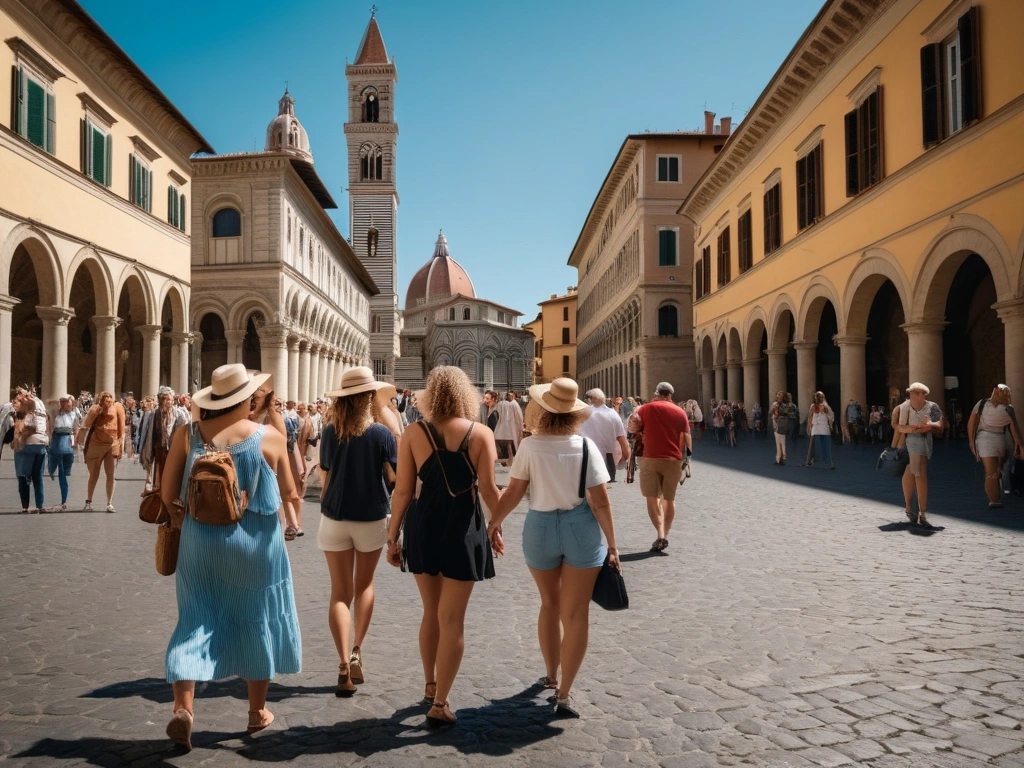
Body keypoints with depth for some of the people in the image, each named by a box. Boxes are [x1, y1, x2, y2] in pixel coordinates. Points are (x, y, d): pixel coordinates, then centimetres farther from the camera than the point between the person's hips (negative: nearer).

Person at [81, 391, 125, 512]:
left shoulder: (117, 407, -7)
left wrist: (121, 443, -5)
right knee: (94, 475, 10)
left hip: (112, 444, -1)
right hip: (96, 444, 1)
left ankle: (110, 503, 5)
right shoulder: (95, 409, -5)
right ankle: (88, 501, 25)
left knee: (110, 475, -1)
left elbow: (121, 426, -3)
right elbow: (86, 425, -13)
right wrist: (95, 412, -22)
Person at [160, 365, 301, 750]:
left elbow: (167, 494, -3)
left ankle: (183, 707, -3)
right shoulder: (271, 437, -9)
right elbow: (288, 491, 1)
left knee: (196, 620, 12)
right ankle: (258, 711, 27)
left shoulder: (188, 434, -4)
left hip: (200, 540, 1)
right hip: (255, 543, -1)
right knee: (256, 621, 14)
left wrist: (186, 520, 14)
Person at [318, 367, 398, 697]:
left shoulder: (330, 431, -5)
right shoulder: (381, 433, -11)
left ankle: (344, 665, -1)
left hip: (334, 518, 1)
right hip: (371, 519, -1)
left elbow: (324, 476, 2)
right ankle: (357, 651, 13)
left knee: (340, 592, 6)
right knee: (364, 584, 20)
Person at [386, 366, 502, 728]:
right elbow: (488, 489, -8)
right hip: (463, 529, -2)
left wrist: (392, 537, 4)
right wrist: (497, 527, 7)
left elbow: (402, 491, -5)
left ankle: (431, 686, 35)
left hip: (422, 526, 2)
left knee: (431, 612, 21)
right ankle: (439, 704, 11)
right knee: (452, 619, 6)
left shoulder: (414, 433, -4)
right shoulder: (481, 433, -6)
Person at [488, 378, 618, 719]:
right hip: (580, 528, -1)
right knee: (575, 613, 6)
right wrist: (612, 544, -4)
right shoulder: (586, 446, -9)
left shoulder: (530, 445, -9)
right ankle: (563, 694, 4)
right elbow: (600, 502, -11)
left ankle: (551, 675, 38)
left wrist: (494, 522, 10)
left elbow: (513, 492, -6)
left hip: (540, 528, 1)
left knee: (549, 604, 22)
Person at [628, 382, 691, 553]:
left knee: (652, 498, 2)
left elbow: (632, 428, 1)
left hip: (650, 458, -2)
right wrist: (688, 454, 24)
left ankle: (660, 535, -12)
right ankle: (665, 535, 14)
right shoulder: (680, 412, 7)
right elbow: (687, 436, 10)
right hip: (673, 460, 2)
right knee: (669, 499, 14)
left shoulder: (646, 408, 1)